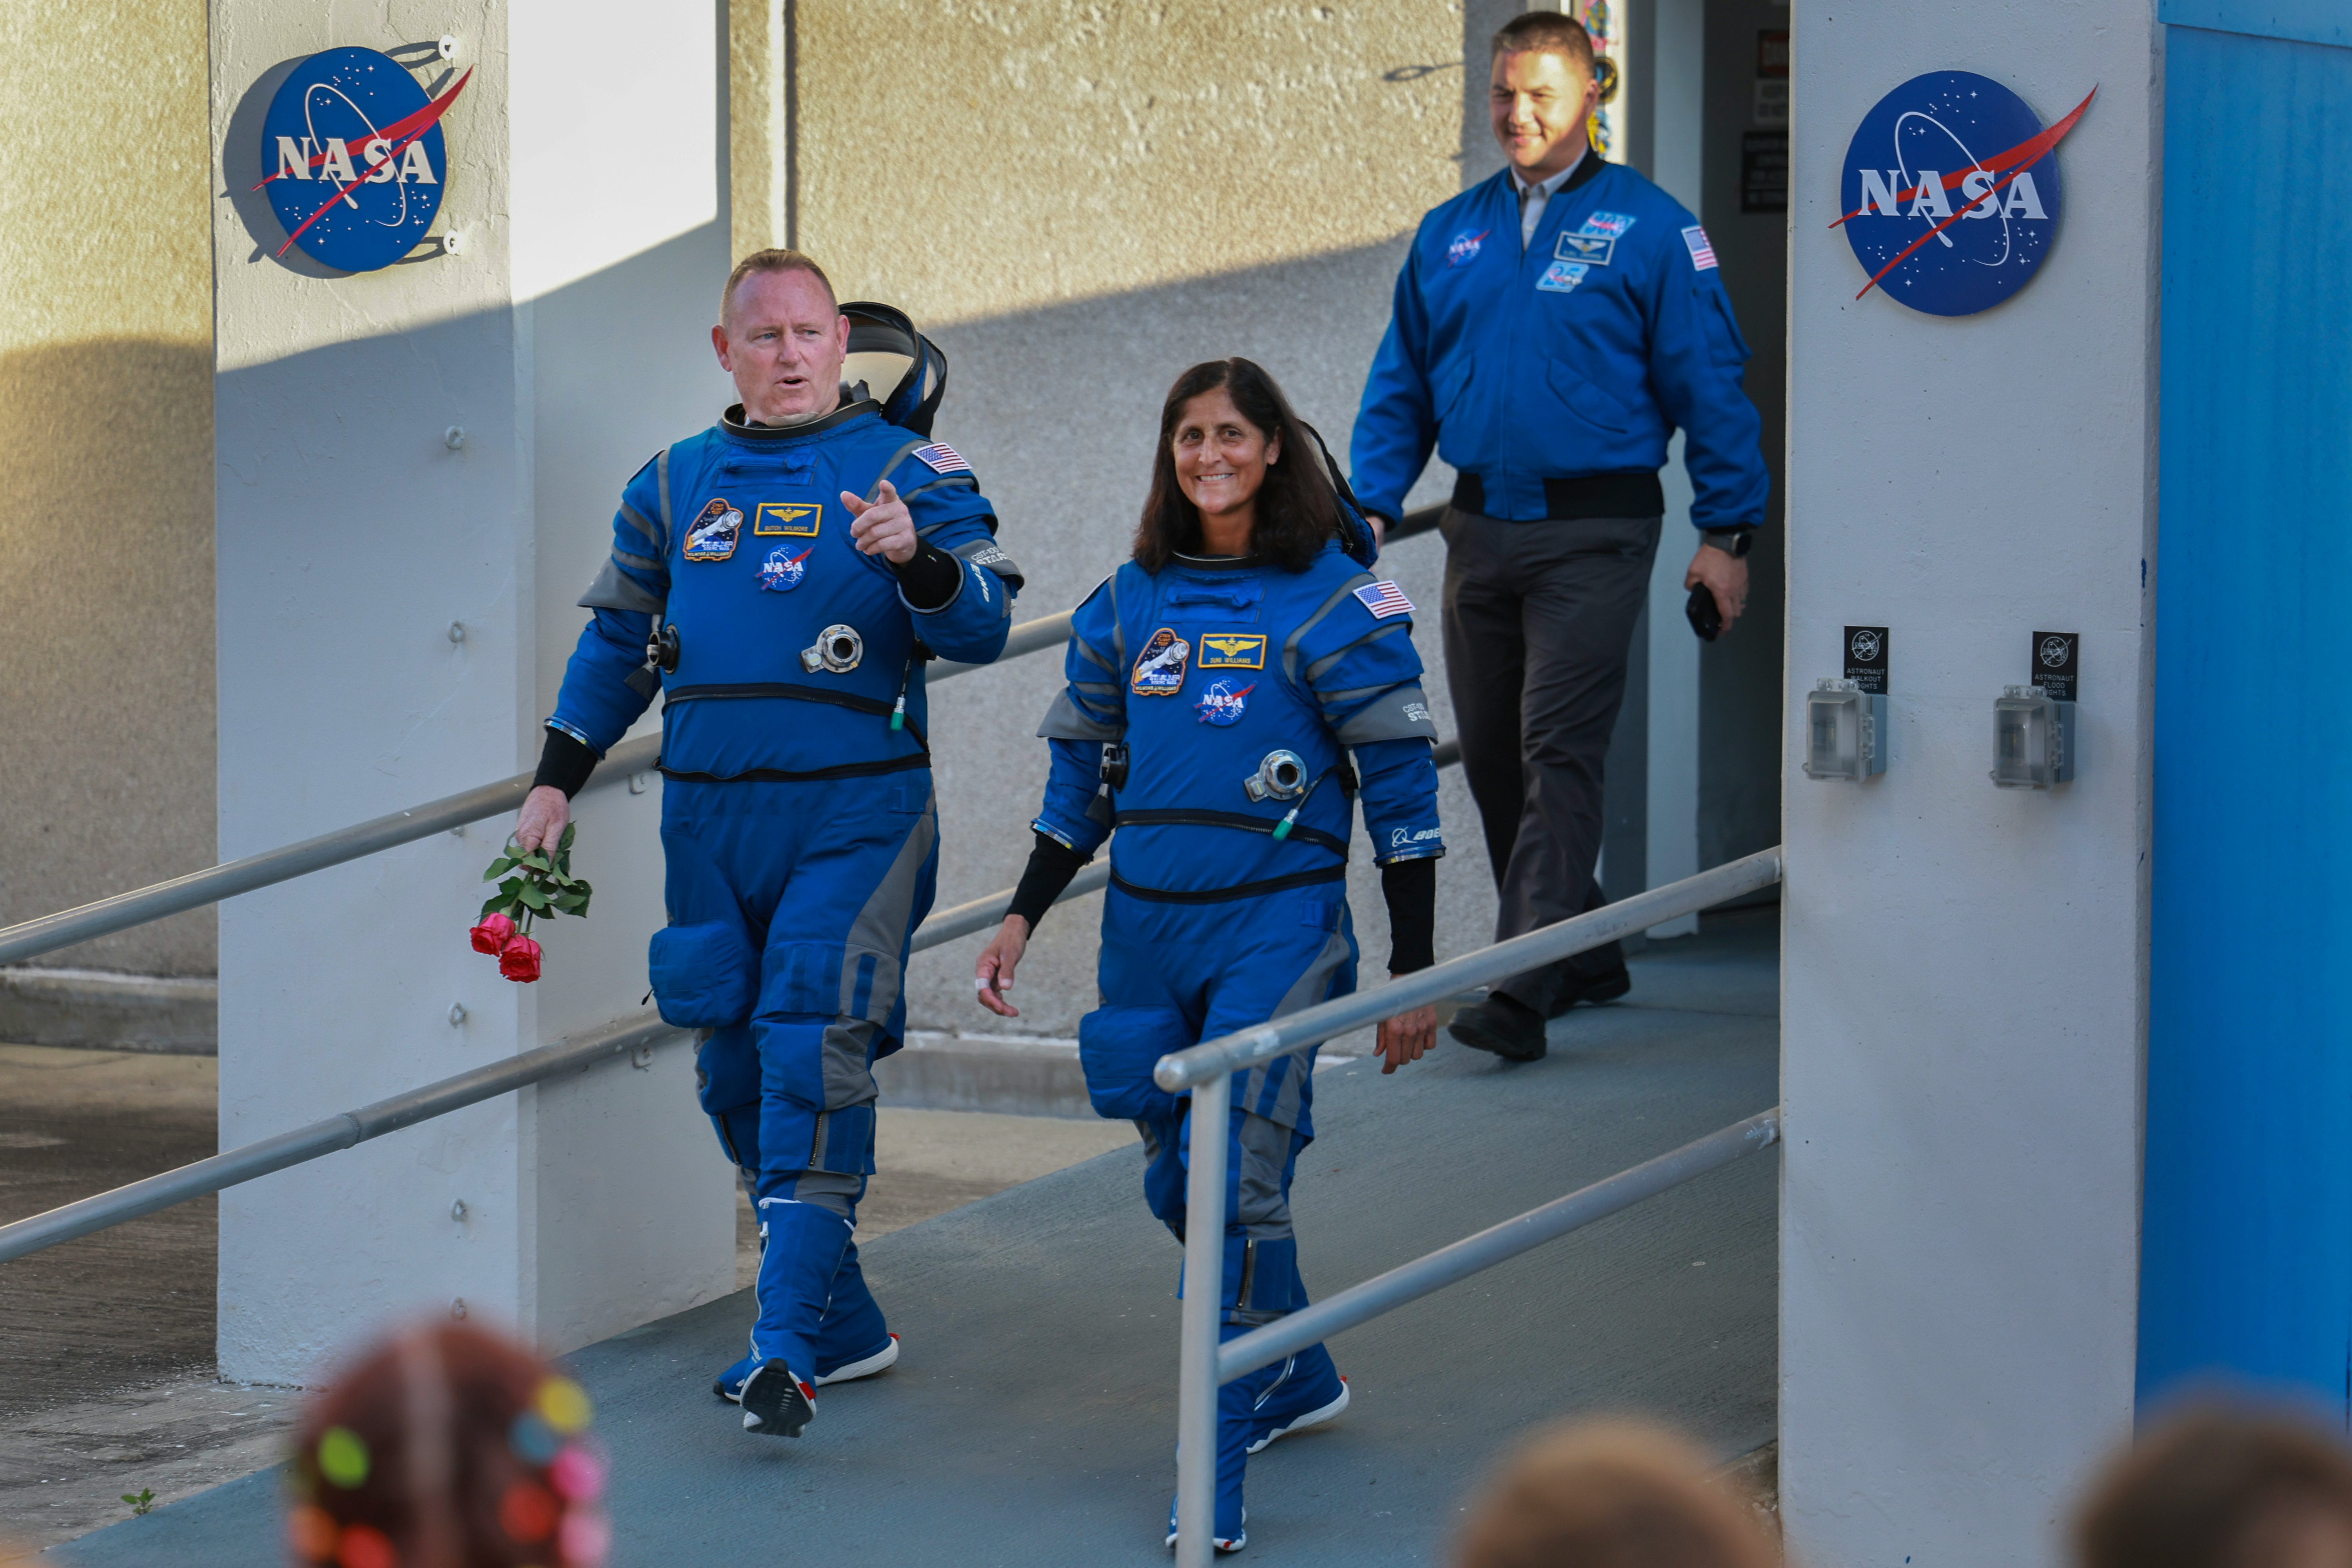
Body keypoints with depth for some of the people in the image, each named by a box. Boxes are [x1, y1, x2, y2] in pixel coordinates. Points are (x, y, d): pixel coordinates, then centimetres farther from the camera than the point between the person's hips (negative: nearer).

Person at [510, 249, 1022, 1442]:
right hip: (710, 822, 6)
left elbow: (981, 629, -8)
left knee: (814, 1061, -17)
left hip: (854, 816, -5)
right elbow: (616, 645, 22)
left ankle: (788, 1350, -18)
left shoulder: (907, 471, 0)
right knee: (736, 1077, 9)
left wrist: (916, 559, -27)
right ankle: (845, 1327, 22)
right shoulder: (674, 485, 14)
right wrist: (556, 780, 15)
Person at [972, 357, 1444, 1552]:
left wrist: (1413, 970, -6)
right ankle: (1301, 1378, 37)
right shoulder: (1128, 603, 8)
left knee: (1238, 1182, -15)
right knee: (1179, 1184, 13)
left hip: (1277, 924, -5)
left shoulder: (1334, 600, -5)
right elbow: (1083, 779, 17)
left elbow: (1402, 791, -4)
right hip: (1147, 924, 6)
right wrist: (1021, 918, 11)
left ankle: (1216, 1481, -11)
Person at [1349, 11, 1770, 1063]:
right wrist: (1368, 510, 7)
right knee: (1491, 756, 9)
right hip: (1482, 530, 6)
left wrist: (1725, 533, -6)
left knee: (1558, 751, -13)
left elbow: (1708, 385, -2)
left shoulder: (1649, 228, -2)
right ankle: (1586, 957, 25)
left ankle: (1523, 993, -19)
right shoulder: (1450, 234, 12)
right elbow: (1401, 386, 17)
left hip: (1593, 531, -6)